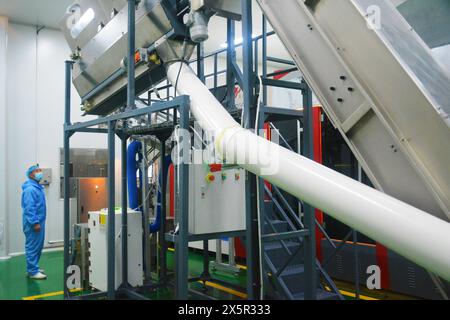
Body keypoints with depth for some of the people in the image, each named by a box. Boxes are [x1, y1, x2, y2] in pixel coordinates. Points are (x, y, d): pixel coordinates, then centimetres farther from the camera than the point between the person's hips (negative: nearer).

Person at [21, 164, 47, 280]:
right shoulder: (30, 189, -18)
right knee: (32, 247, -4)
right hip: (33, 223, -10)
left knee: (38, 247, 16)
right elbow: (29, 208, -23)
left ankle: (33, 268, 26)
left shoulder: (38, 187, 14)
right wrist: (35, 223, -23)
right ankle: (33, 272, 2)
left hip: (38, 221, 10)